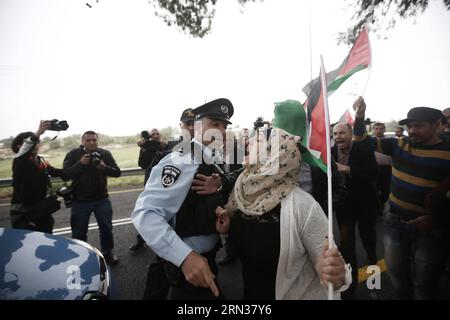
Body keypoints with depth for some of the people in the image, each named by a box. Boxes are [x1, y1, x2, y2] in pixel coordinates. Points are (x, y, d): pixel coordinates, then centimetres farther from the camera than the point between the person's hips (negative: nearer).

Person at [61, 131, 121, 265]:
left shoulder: (105, 153, -4)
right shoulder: (73, 154, -5)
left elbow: (117, 172, -8)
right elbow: (64, 175, -12)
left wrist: (104, 167, -27)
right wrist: (80, 164, -26)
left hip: (102, 199, 1)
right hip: (80, 200, -1)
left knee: (106, 227, 12)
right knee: (79, 231, 12)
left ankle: (108, 252, 32)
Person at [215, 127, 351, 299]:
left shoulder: (302, 206, -29)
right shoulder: (243, 195, -10)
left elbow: (327, 263, -21)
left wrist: (335, 275, -41)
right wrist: (227, 226, -12)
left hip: (297, 295, -5)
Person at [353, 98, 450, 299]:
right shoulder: (399, 145, -1)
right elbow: (362, 140, -3)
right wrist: (360, 115, -19)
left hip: (428, 227, -3)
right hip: (395, 222, 4)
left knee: (424, 284, 14)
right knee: (396, 273, 21)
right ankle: (404, 297, 46)